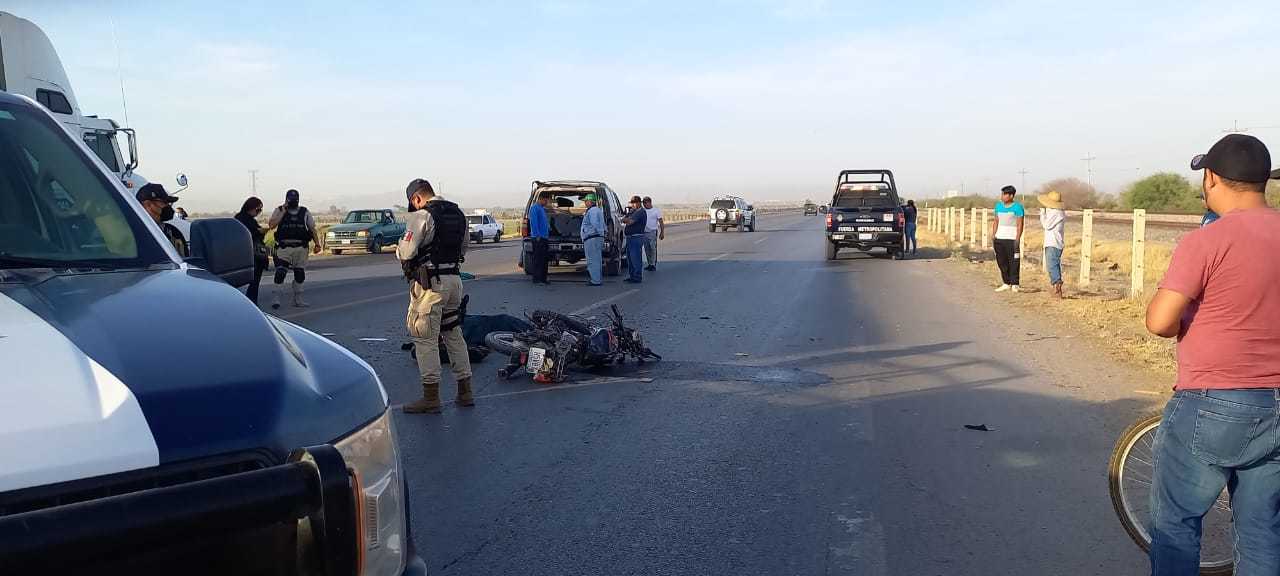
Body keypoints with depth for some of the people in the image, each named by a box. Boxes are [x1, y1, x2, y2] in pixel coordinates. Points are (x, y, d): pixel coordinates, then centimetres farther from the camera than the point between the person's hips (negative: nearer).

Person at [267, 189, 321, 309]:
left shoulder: (305, 212, 11)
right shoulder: (279, 211, 5)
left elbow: (312, 229, 12)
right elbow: (271, 225, -10)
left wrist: (317, 244, 3)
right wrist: (283, 211, -11)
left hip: (301, 248, 3)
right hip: (284, 247, -3)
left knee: (300, 274, 8)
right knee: (280, 272, -11)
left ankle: (298, 299, 18)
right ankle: (275, 298, -8)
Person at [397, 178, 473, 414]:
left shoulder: (422, 216, -12)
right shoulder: (459, 214, 12)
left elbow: (406, 251, -16)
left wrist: (398, 249, 5)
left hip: (429, 283, -8)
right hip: (455, 279, 8)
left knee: (426, 339, -1)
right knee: (454, 334, 16)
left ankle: (431, 397, 0)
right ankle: (465, 392, 20)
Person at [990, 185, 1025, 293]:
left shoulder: (1017, 207, -6)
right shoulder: (998, 206, 13)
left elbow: (1020, 225, -8)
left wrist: (1017, 240, -13)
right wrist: (993, 235, 9)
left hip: (1011, 239, -6)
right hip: (999, 238, 6)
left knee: (1013, 262, -4)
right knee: (1001, 261, 9)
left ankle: (1014, 285, 2)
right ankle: (1006, 283, 18)